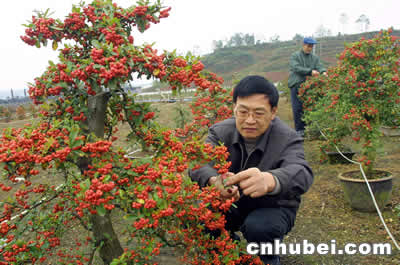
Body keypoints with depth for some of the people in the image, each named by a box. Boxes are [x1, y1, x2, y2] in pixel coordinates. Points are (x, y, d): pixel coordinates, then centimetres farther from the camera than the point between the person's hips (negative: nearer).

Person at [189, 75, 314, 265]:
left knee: (258, 227, -34)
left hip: (273, 207, -3)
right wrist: (214, 181, -55)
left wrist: (269, 181, -67)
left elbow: (301, 173, -42)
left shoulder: (288, 139, -22)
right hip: (231, 203, 3)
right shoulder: (220, 132, -13)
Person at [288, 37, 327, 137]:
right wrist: (310, 71, -24)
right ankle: (299, 130, 3)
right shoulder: (295, 56, 2)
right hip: (296, 85, -3)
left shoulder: (315, 57, 15)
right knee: (297, 108, -4)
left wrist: (323, 72, -24)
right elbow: (296, 68, -13)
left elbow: (319, 66, 1)